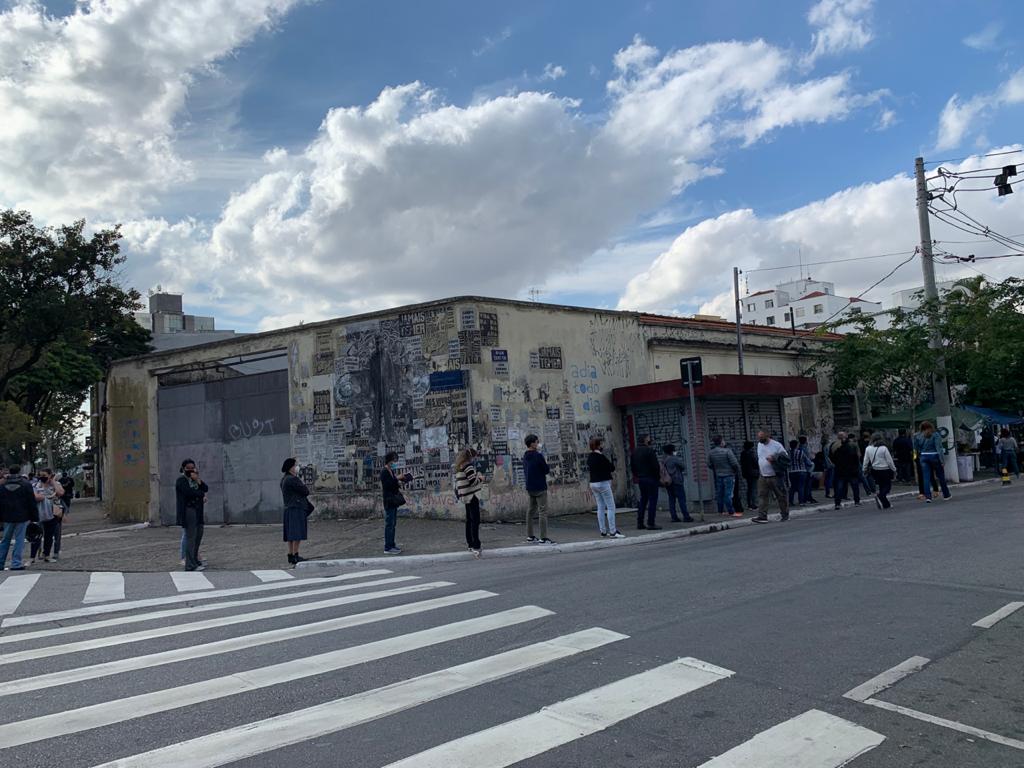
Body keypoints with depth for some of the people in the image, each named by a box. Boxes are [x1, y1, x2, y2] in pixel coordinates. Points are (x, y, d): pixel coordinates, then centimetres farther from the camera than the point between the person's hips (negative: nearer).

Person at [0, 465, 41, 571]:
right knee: (19, 540, 0)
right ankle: (16, 564, -1)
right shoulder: (26, 485, -6)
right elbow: (32, 502, -6)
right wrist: (34, 517, -1)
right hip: (22, 517, -3)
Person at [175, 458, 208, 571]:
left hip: (198, 511, 8)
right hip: (188, 510, -8)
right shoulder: (181, 480, -7)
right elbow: (190, 492, -20)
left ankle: (195, 560, 24)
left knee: (198, 536, 13)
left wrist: (198, 480, -12)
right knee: (190, 537, -9)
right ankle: (190, 565, -8)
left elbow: (206, 488, 4)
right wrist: (202, 494, -4)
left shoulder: (195, 479, 16)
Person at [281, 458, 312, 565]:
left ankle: (291, 555, 17)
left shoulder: (284, 479, 15)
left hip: (289, 509, 10)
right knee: (297, 534, -8)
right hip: (296, 509, -10)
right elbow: (306, 491, -12)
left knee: (291, 535, 12)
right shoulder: (293, 480, -16)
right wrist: (302, 482, 2)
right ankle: (295, 557, -8)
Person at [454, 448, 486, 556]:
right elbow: (473, 481, -19)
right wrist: (481, 479, -1)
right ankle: (475, 546, -13)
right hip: (472, 495, -10)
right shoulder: (468, 466, -15)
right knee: (475, 520, -10)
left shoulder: (459, 467, 14)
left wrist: (477, 478, 16)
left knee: (469, 519, 15)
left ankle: (470, 543, 22)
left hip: (466, 496, 10)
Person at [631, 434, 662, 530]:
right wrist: (658, 477, -4)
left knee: (643, 500, 14)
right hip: (651, 478, -7)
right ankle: (651, 524, -5)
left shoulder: (634, 452, 10)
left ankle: (640, 523, 13)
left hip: (640, 479, 8)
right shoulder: (649, 450, -13)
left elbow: (633, 467, 13)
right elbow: (655, 466, -16)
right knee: (652, 501, -3)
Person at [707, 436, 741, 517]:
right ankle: (731, 512, -2)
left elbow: (709, 465, 7)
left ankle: (721, 511, 19)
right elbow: (734, 463, -15)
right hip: (728, 475, -5)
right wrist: (737, 471, 4)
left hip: (718, 476, 5)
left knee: (719, 493, 12)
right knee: (728, 494, -4)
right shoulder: (727, 451, -17)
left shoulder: (711, 453, 0)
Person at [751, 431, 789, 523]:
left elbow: (785, 457, -11)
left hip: (776, 476, -5)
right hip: (763, 477, 5)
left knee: (781, 496, 5)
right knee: (762, 496, -4)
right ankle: (762, 516, -7)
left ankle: (785, 515, 18)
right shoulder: (759, 445, 10)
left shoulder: (776, 445, -9)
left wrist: (774, 458, -23)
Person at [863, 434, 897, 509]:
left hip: (874, 471, 5)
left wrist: (865, 470, 17)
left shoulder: (868, 449, -3)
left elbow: (866, 461, 4)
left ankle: (885, 504, 16)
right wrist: (894, 470, 4)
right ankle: (879, 495, -24)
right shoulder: (884, 448, -13)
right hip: (885, 470, -5)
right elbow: (889, 460, -8)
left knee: (881, 486, 15)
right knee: (887, 486, 4)